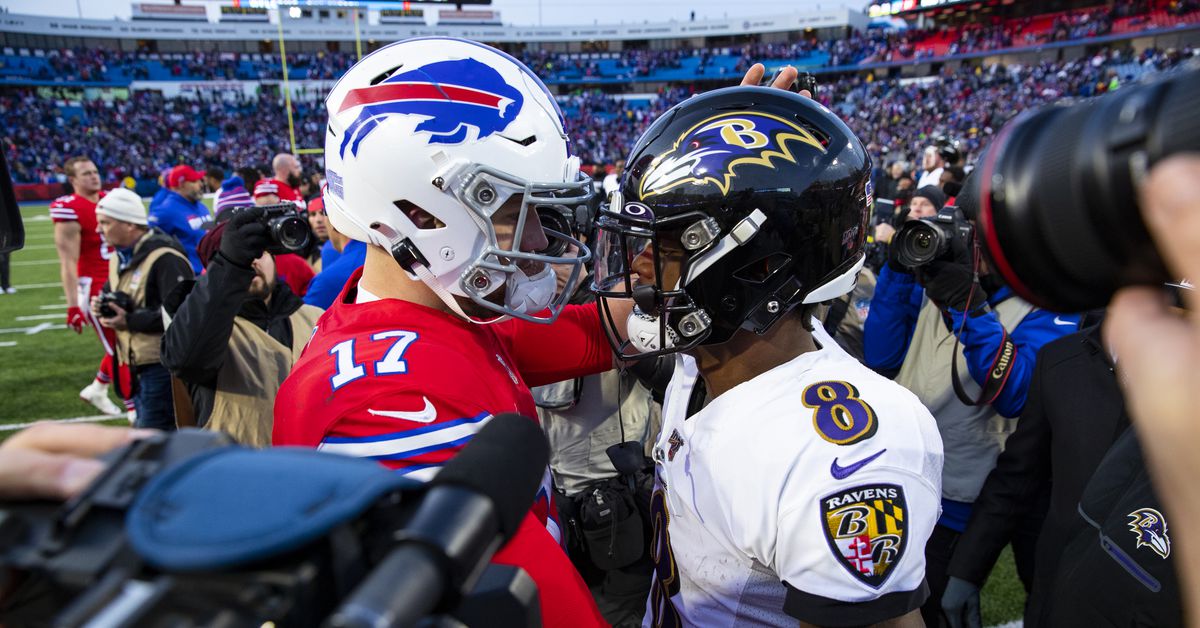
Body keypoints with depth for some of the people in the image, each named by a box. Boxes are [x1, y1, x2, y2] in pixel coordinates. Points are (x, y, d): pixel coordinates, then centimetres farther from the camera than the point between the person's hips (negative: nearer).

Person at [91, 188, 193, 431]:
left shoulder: (165, 259, -19)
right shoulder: (118, 258, 12)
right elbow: (112, 294, 27)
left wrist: (130, 321, -22)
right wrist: (101, 305, 3)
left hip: (162, 364, -9)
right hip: (137, 364, 9)